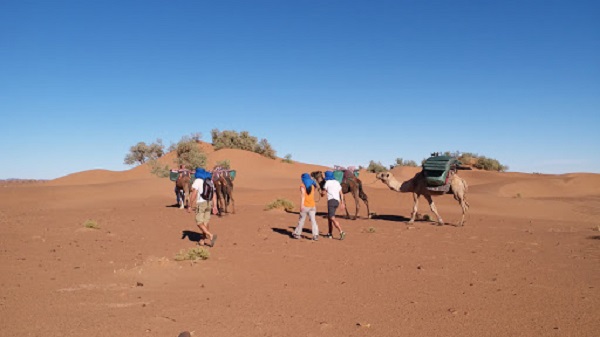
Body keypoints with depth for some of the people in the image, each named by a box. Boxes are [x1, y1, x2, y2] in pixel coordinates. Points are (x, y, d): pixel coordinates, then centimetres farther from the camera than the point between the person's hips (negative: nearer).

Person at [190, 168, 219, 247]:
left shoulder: (198, 181, -7)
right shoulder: (210, 181, 13)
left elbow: (194, 193, -17)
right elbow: (214, 194, 11)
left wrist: (191, 204, -13)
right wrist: (215, 206, 11)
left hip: (201, 203, -7)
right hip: (209, 203, 7)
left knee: (199, 223, -3)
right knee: (205, 222, 12)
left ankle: (211, 236, -18)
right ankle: (203, 240, 18)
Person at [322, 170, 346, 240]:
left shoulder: (327, 182, -1)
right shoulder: (337, 182, 17)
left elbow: (324, 192, 5)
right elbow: (341, 193, 14)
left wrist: (321, 192, 29)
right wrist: (342, 203, 14)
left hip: (331, 201, -8)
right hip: (337, 201, 8)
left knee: (332, 218, -14)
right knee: (329, 216, 19)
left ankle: (341, 232, -29)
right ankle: (330, 233, 19)